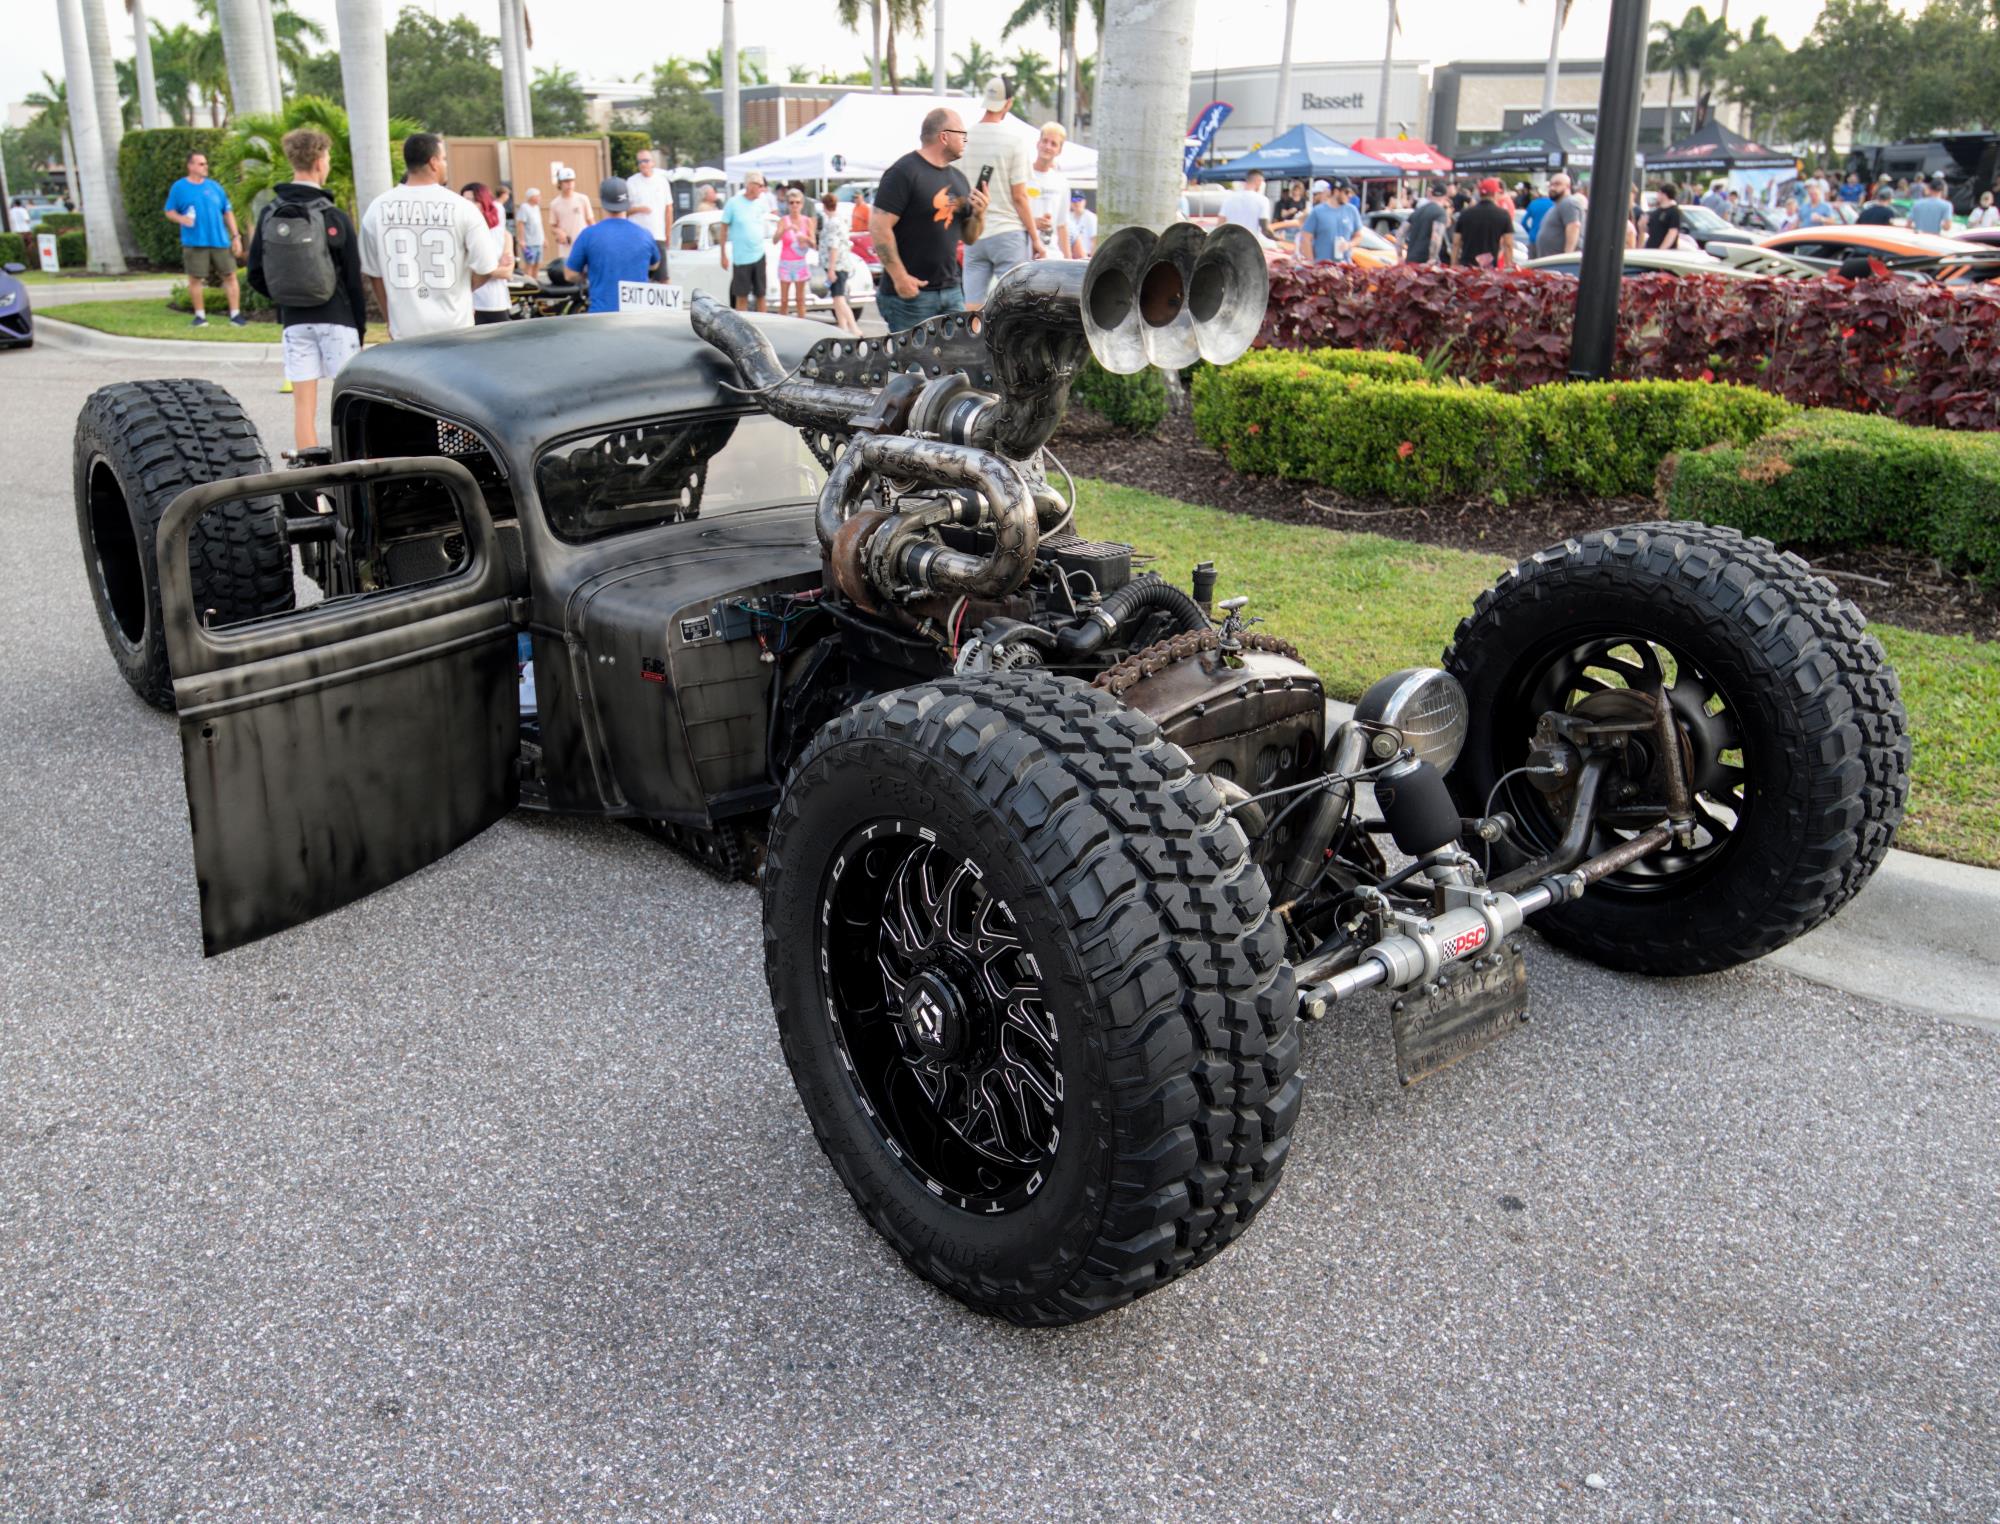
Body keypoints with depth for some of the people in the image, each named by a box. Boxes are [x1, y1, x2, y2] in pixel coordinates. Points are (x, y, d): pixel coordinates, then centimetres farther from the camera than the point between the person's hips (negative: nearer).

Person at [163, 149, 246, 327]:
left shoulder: (214, 187, 10)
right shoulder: (179, 187, 3)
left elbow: (227, 212, 12)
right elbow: (169, 212, 7)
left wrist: (236, 236, 5)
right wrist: (181, 218, -15)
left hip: (220, 241, 2)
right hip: (194, 243, -2)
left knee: (230, 276, -1)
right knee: (195, 279, 1)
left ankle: (235, 314, 4)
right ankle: (200, 315, 11)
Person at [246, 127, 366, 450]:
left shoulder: (269, 215, 3)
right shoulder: (335, 218, -9)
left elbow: (256, 276, 4)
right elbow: (353, 279, -7)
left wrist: (285, 300, 17)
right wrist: (360, 326, 2)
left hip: (294, 320, 4)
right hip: (336, 318, -3)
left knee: (303, 404, 4)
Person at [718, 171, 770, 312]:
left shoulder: (761, 203, 6)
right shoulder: (733, 203, -5)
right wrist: (723, 256, -4)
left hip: (759, 256, 4)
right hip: (741, 257, -4)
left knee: (760, 295, 8)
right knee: (741, 296, 0)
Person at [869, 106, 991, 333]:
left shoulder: (957, 178, 16)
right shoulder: (904, 172, -9)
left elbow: (969, 238, 20)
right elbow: (879, 226, -16)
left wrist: (979, 214, -1)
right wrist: (899, 276, -19)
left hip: (951, 290, 8)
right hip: (910, 291, -8)